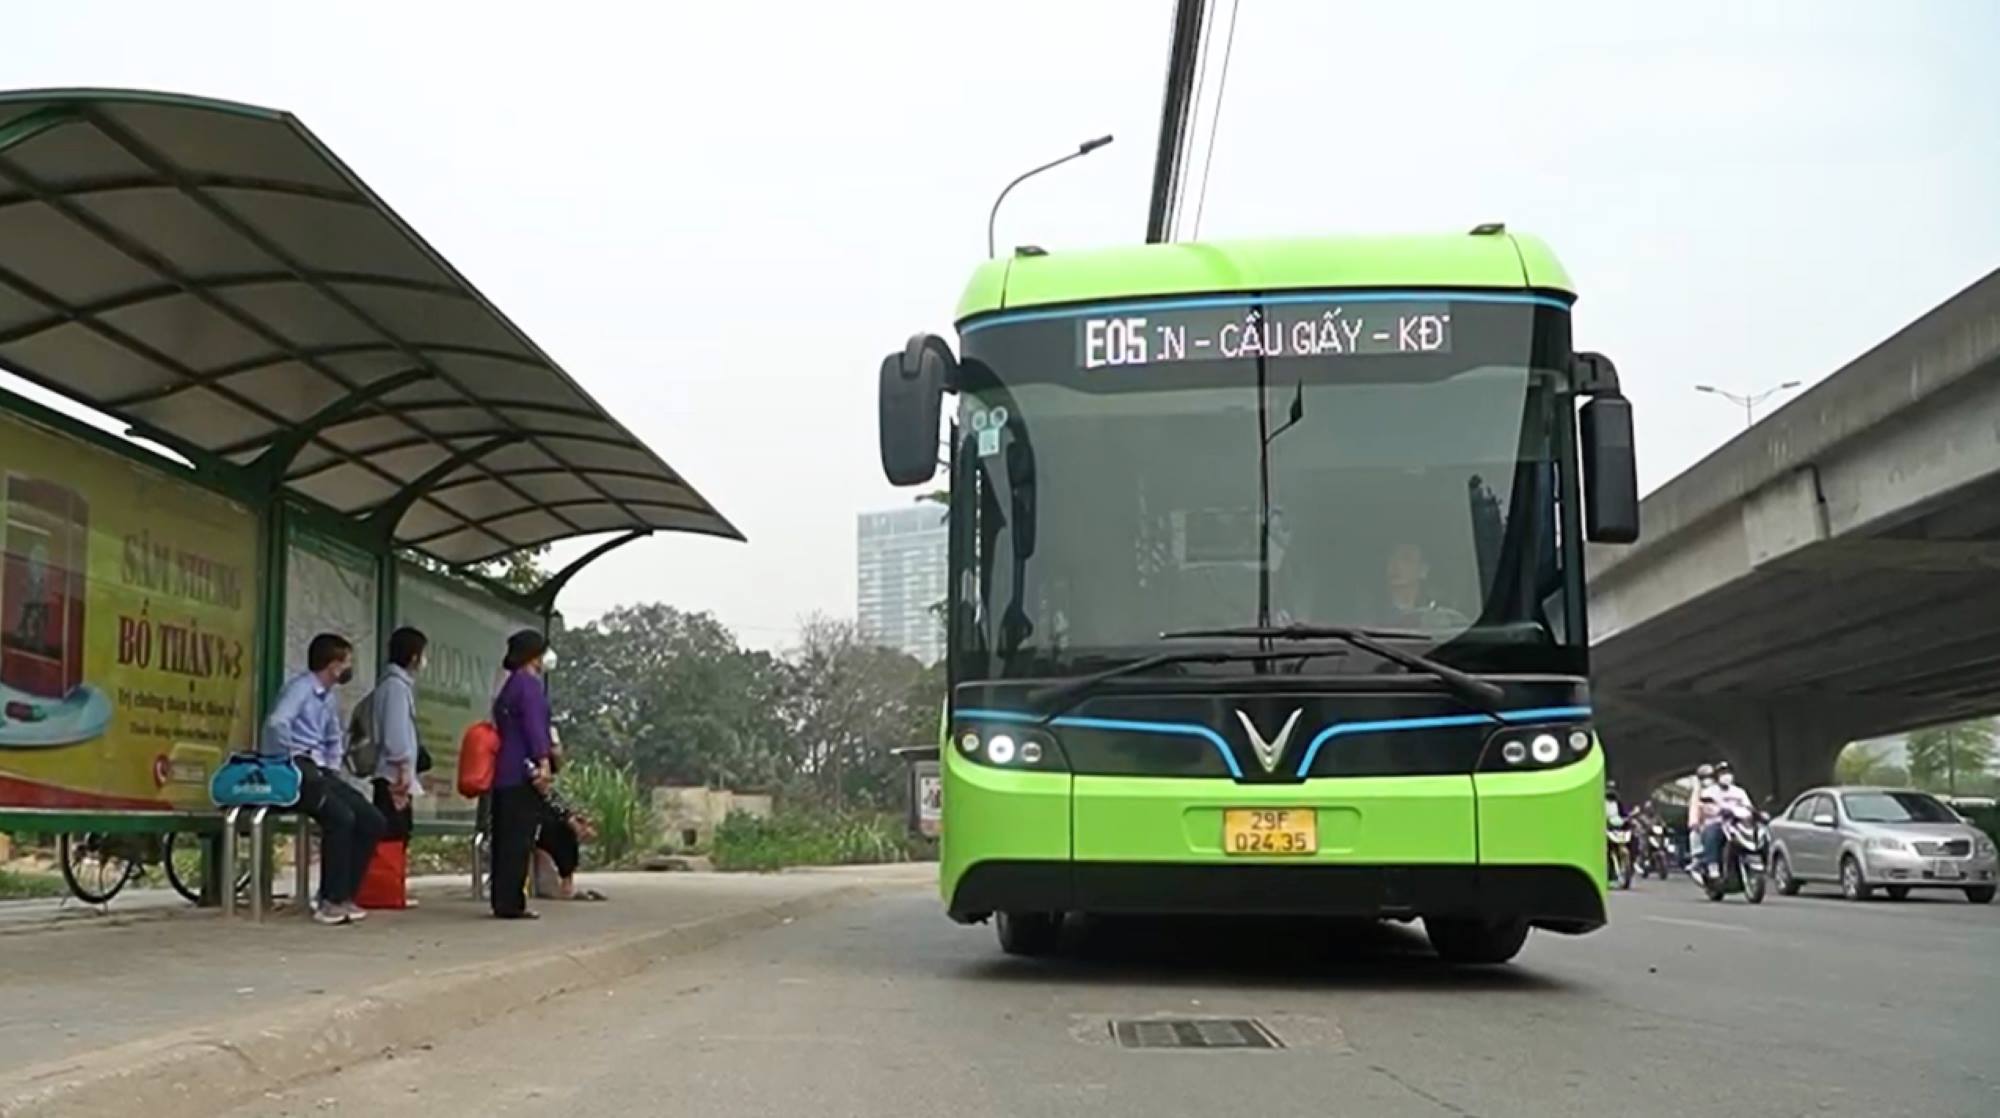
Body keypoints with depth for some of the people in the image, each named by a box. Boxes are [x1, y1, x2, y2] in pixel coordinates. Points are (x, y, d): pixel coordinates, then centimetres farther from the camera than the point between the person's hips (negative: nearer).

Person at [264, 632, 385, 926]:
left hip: (321, 772, 9)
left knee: (372, 821, -3)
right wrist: (291, 763, -18)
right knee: (341, 817, -28)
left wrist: (332, 768, 11)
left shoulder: (331, 699, 17)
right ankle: (329, 901, -19)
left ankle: (343, 895, 2)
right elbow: (276, 724, -27)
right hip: (296, 771, -9)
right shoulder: (301, 687, -10)